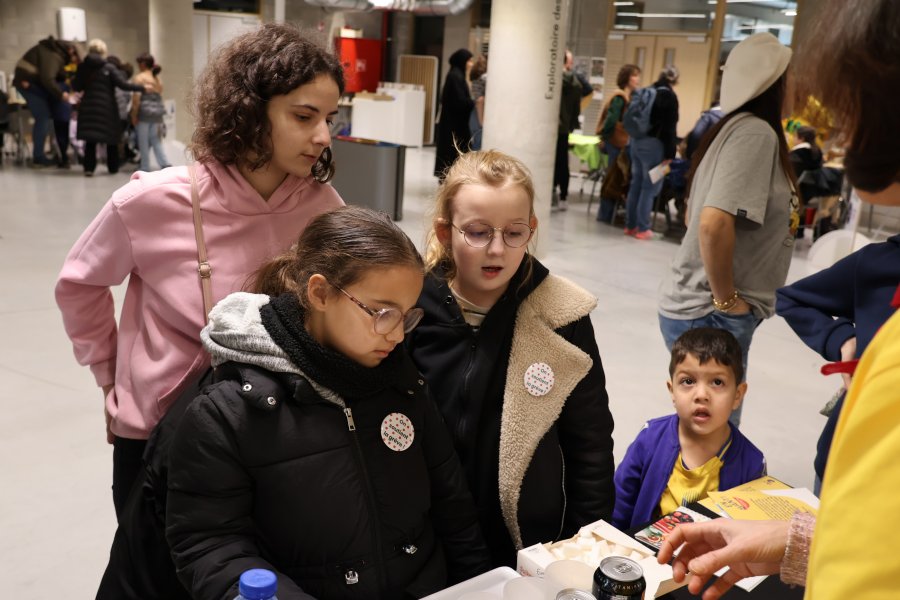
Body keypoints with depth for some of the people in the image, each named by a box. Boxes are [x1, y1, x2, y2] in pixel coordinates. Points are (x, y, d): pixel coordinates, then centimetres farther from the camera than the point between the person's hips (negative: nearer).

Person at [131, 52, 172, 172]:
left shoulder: (139, 77, -7)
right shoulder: (157, 78, 12)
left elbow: (136, 98, -14)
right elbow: (159, 96, 13)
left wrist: (133, 115, -9)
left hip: (144, 112, -6)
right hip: (157, 112, 6)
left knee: (144, 142, 2)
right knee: (155, 140, 13)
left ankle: (145, 168, 6)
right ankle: (165, 163, 2)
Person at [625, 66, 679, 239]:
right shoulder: (669, 96, -9)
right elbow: (669, 127, -14)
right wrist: (669, 154, -12)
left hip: (636, 141, 7)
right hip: (653, 144, -7)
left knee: (636, 183, 13)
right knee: (650, 187, -2)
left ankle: (630, 225, 17)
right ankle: (642, 229, 0)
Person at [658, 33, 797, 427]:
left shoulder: (736, 128, 12)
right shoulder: (756, 132, -16)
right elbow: (714, 223, -29)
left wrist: (723, 296, 16)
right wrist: (726, 300, -18)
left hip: (700, 306, 9)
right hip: (711, 315, -9)